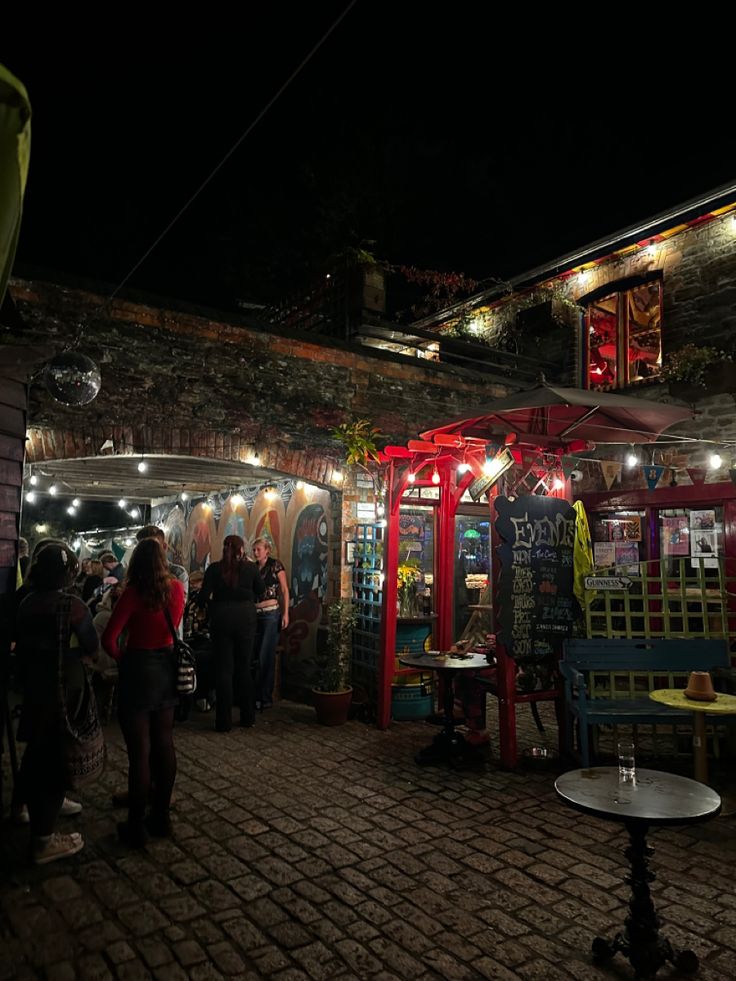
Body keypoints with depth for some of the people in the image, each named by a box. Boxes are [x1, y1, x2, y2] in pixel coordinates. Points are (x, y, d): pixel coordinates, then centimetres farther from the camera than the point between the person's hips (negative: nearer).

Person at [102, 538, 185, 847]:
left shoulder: (134, 592, -16)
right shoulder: (176, 588, -2)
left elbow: (108, 639, -18)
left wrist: (121, 658, 0)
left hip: (139, 669, -5)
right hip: (168, 667, 5)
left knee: (140, 750, 4)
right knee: (164, 744, 16)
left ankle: (136, 826, 16)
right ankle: (161, 816, 28)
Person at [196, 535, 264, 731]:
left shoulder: (214, 569, -6)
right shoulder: (250, 567, -4)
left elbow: (203, 595, -7)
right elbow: (261, 591, 10)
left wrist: (202, 604, 15)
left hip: (221, 619, -1)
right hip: (246, 618, 1)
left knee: (223, 669, 7)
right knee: (244, 667, 13)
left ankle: (224, 721, 10)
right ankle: (248, 717, 20)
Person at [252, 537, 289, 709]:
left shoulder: (276, 565, -3)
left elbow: (285, 591, -4)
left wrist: (285, 613, -10)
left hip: (271, 614, -5)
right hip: (255, 614, 5)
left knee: (266, 656, -5)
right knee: (255, 655, 8)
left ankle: (266, 697, 4)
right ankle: (256, 695, 19)